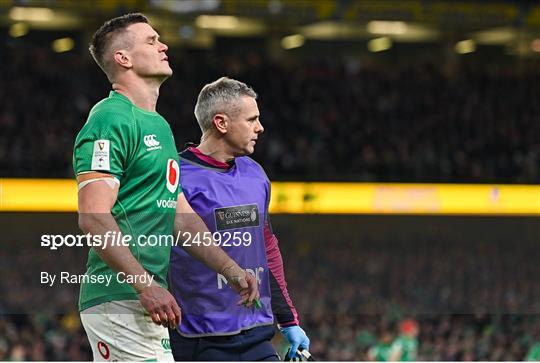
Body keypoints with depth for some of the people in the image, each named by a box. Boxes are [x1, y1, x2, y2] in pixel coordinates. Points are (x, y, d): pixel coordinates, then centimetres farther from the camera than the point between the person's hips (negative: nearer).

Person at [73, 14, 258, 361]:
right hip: (119, 299, -10)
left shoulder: (159, 125, 22)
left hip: (147, 297, 10)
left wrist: (231, 270, 17)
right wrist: (146, 286, -23)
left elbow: (182, 216, 26)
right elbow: (93, 218, -19)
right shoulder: (112, 118, -10)